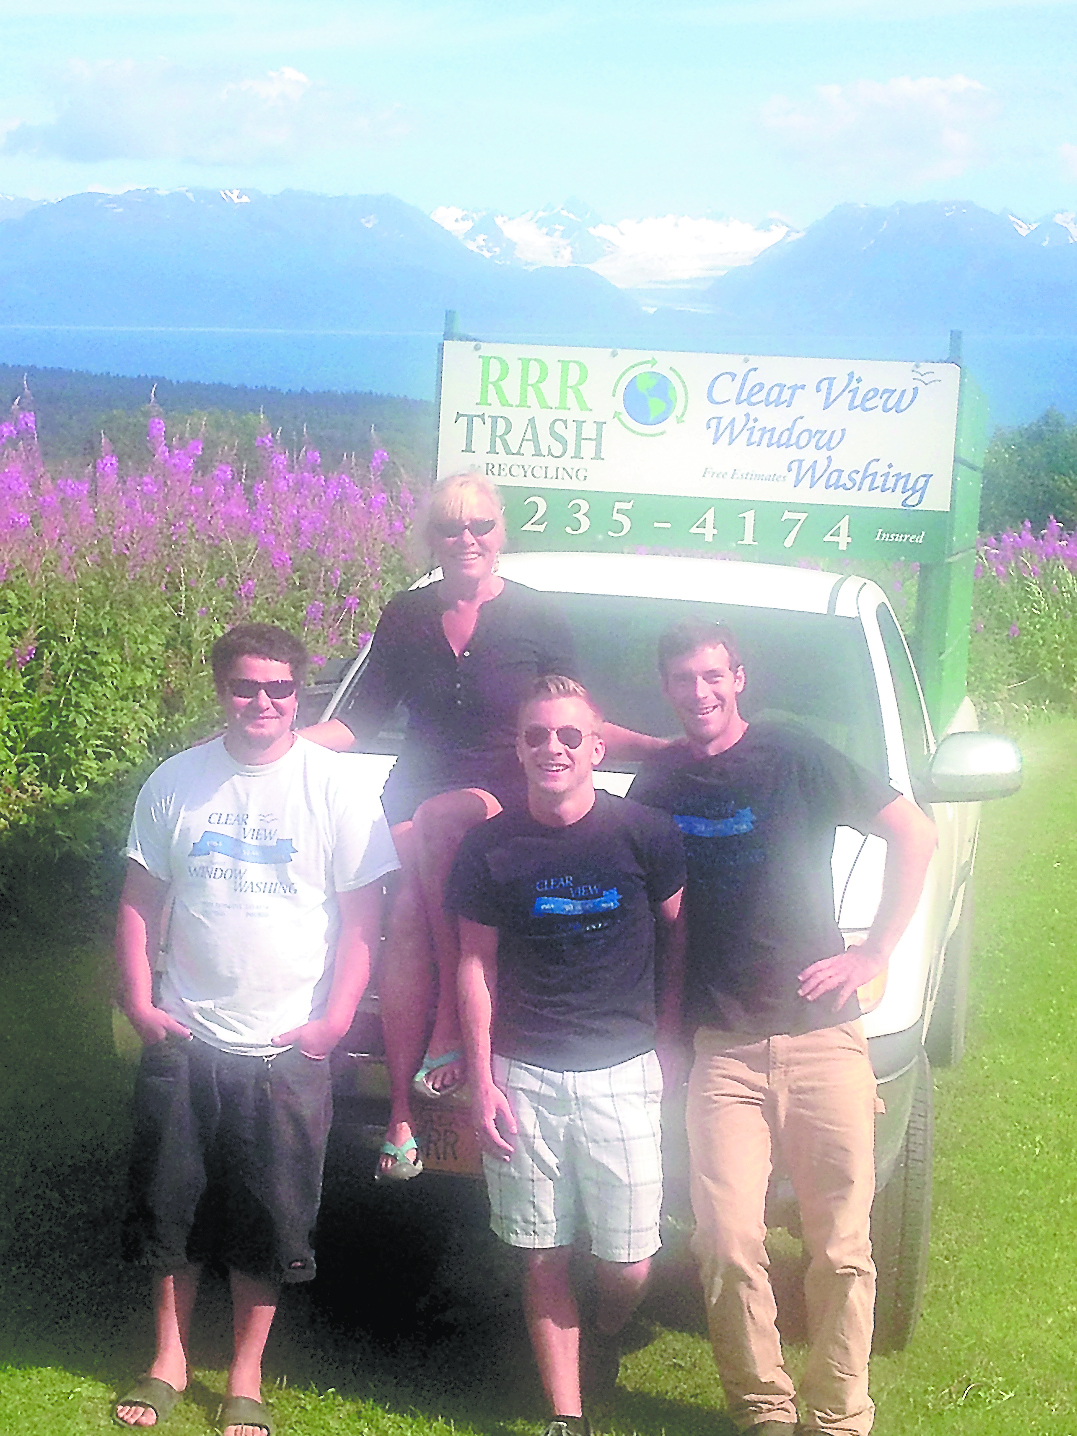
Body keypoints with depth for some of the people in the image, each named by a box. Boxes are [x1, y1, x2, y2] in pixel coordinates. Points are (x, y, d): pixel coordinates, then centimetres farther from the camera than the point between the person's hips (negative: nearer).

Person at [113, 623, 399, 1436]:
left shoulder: (335, 787, -5)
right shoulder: (177, 783, 2)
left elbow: (362, 917, -4)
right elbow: (140, 901, 8)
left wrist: (335, 1020, -12)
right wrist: (139, 1002, -2)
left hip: (287, 1049, -2)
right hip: (183, 1039, 2)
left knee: (267, 1223, 7)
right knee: (171, 1208, 13)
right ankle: (169, 1363, 31)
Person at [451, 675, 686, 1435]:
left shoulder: (645, 832, -4)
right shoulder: (490, 846, 0)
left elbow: (679, 932, 9)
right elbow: (476, 963, 4)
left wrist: (668, 1039, 4)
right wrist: (482, 1080, 0)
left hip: (622, 1072, -1)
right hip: (523, 1077, 1)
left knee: (629, 1263, 1)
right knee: (544, 1256, 6)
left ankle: (605, 1340, 34)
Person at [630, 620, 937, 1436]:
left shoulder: (797, 759, -1)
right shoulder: (656, 788, 8)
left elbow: (915, 836, 2)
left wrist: (876, 953, -3)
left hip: (823, 1038, -2)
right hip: (722, 1050, 2)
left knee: (842, 1247, 1)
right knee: (728, 1245, -5)